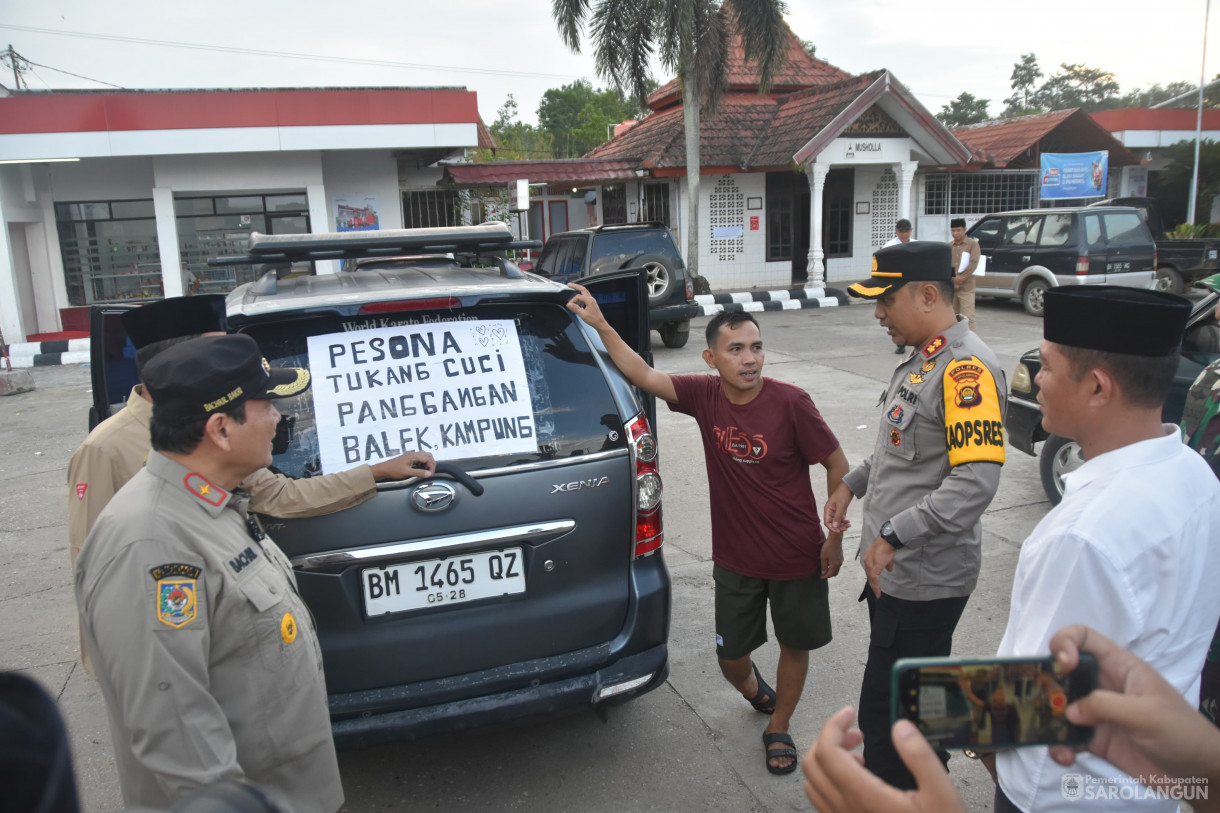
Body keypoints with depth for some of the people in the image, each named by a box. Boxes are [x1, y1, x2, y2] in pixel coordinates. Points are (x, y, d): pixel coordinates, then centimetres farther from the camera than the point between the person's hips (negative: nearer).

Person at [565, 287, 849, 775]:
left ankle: (778, 728, 40)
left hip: (797, 556, -2)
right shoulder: (704, 396, -11)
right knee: (731, 656, 14)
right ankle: (752, 688, 51)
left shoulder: (790, 403, -20)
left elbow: (837, 464, -12)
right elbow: (644, 376, -13)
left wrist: (835, 538, -9)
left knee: (795, 644, 15)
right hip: (735, 557, 3)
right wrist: (600, 324, -21)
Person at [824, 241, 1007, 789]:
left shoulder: (966, 368, -20)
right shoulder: (922, 359, 12)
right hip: (895, 570, 10)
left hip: (924, 580, -10)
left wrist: (892, 536, -28)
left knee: (888, 716, 0)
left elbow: (976, 480, -28)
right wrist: (853, 483, 17)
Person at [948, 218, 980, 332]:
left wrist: (960, 278, -14)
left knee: (968, 317, -11)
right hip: (950, 287, 5)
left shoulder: (972, 244, -1)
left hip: (966, 288, -5)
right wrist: (953, 279, -11)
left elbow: (973, 264, -10)